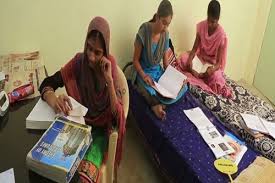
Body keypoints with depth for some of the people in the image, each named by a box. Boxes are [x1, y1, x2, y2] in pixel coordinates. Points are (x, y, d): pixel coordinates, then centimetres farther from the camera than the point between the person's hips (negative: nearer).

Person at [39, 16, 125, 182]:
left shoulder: (110, 64, -13)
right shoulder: (78, 62, -11)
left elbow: (117, 113, -18)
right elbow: (46, 84, -13)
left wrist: (109, 79, -30)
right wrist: (54, 100, -35)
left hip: (100, 129, -1)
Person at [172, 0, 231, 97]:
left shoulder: (221, 35, -23)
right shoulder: (201, 26, -12)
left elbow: (219, 62, -22)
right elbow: (195, 48, -8)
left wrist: (213, 69, -45)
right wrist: (190, 59, -29)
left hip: (213, 62, -4)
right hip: (200, 56, 4)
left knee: (216, 76, -36)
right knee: (183, 58, -26)